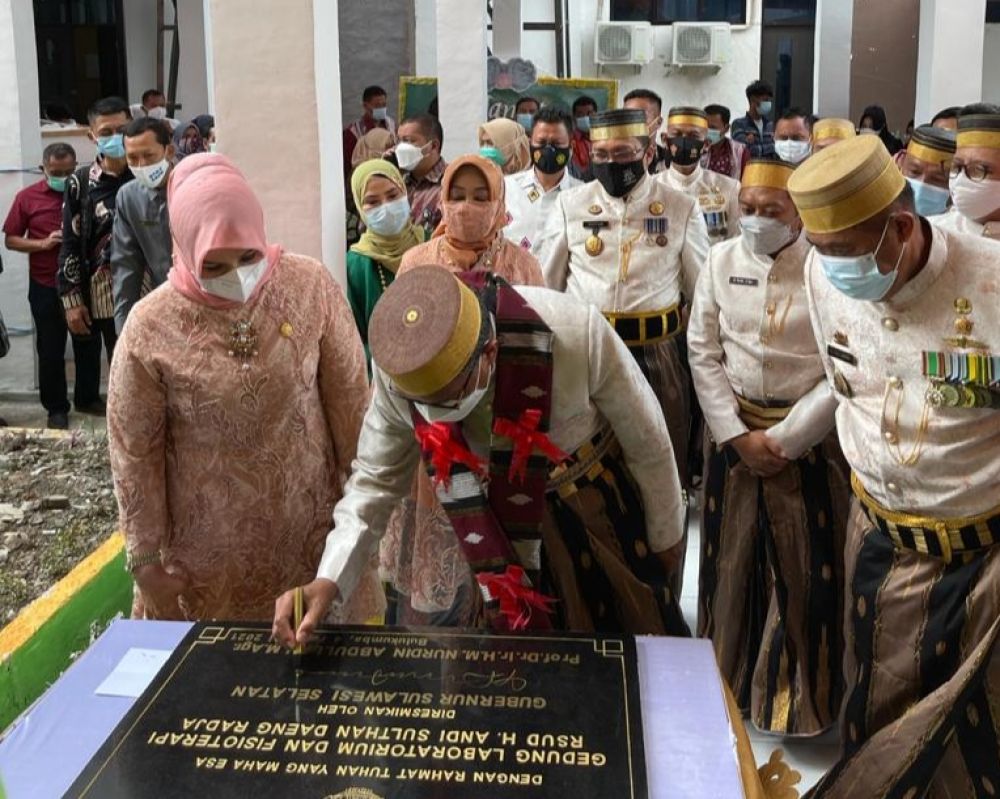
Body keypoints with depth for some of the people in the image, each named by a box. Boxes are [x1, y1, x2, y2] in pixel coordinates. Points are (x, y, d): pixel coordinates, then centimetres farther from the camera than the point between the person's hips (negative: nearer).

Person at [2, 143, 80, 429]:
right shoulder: (27, 197, -3)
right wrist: (43, 244, -15)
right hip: (46, 287, -1)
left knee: (87, 345, 12)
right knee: (50, 350, 7)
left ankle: (87, 398, 29)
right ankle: (56, 407, 20)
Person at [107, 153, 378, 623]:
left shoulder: (310, 286, -12)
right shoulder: (151, 327, -16)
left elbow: (349, 396, -3)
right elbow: (134, 453, -7)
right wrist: (146, 557, -3)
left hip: (310, 521, 2)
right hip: (210, 545, -1)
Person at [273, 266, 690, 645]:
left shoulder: (574, 333, -35)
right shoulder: (397, 366, -26)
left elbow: (647, 442, -17)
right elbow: (376, 479, -10)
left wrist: (664, 536, -2)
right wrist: (328, 580, -23)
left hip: (599, 514, -1)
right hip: (506, 533, 2)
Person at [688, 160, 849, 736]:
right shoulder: (721, 262, 0)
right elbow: (703, 352, 2)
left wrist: (781, 439, -12)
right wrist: (737, 434, -6)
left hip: (810, 435, -3)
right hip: (734, 429, 3)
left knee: (806, 568, 4)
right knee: (733, 558, 11)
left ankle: (801, 696, 23)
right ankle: (729, 671, 31)